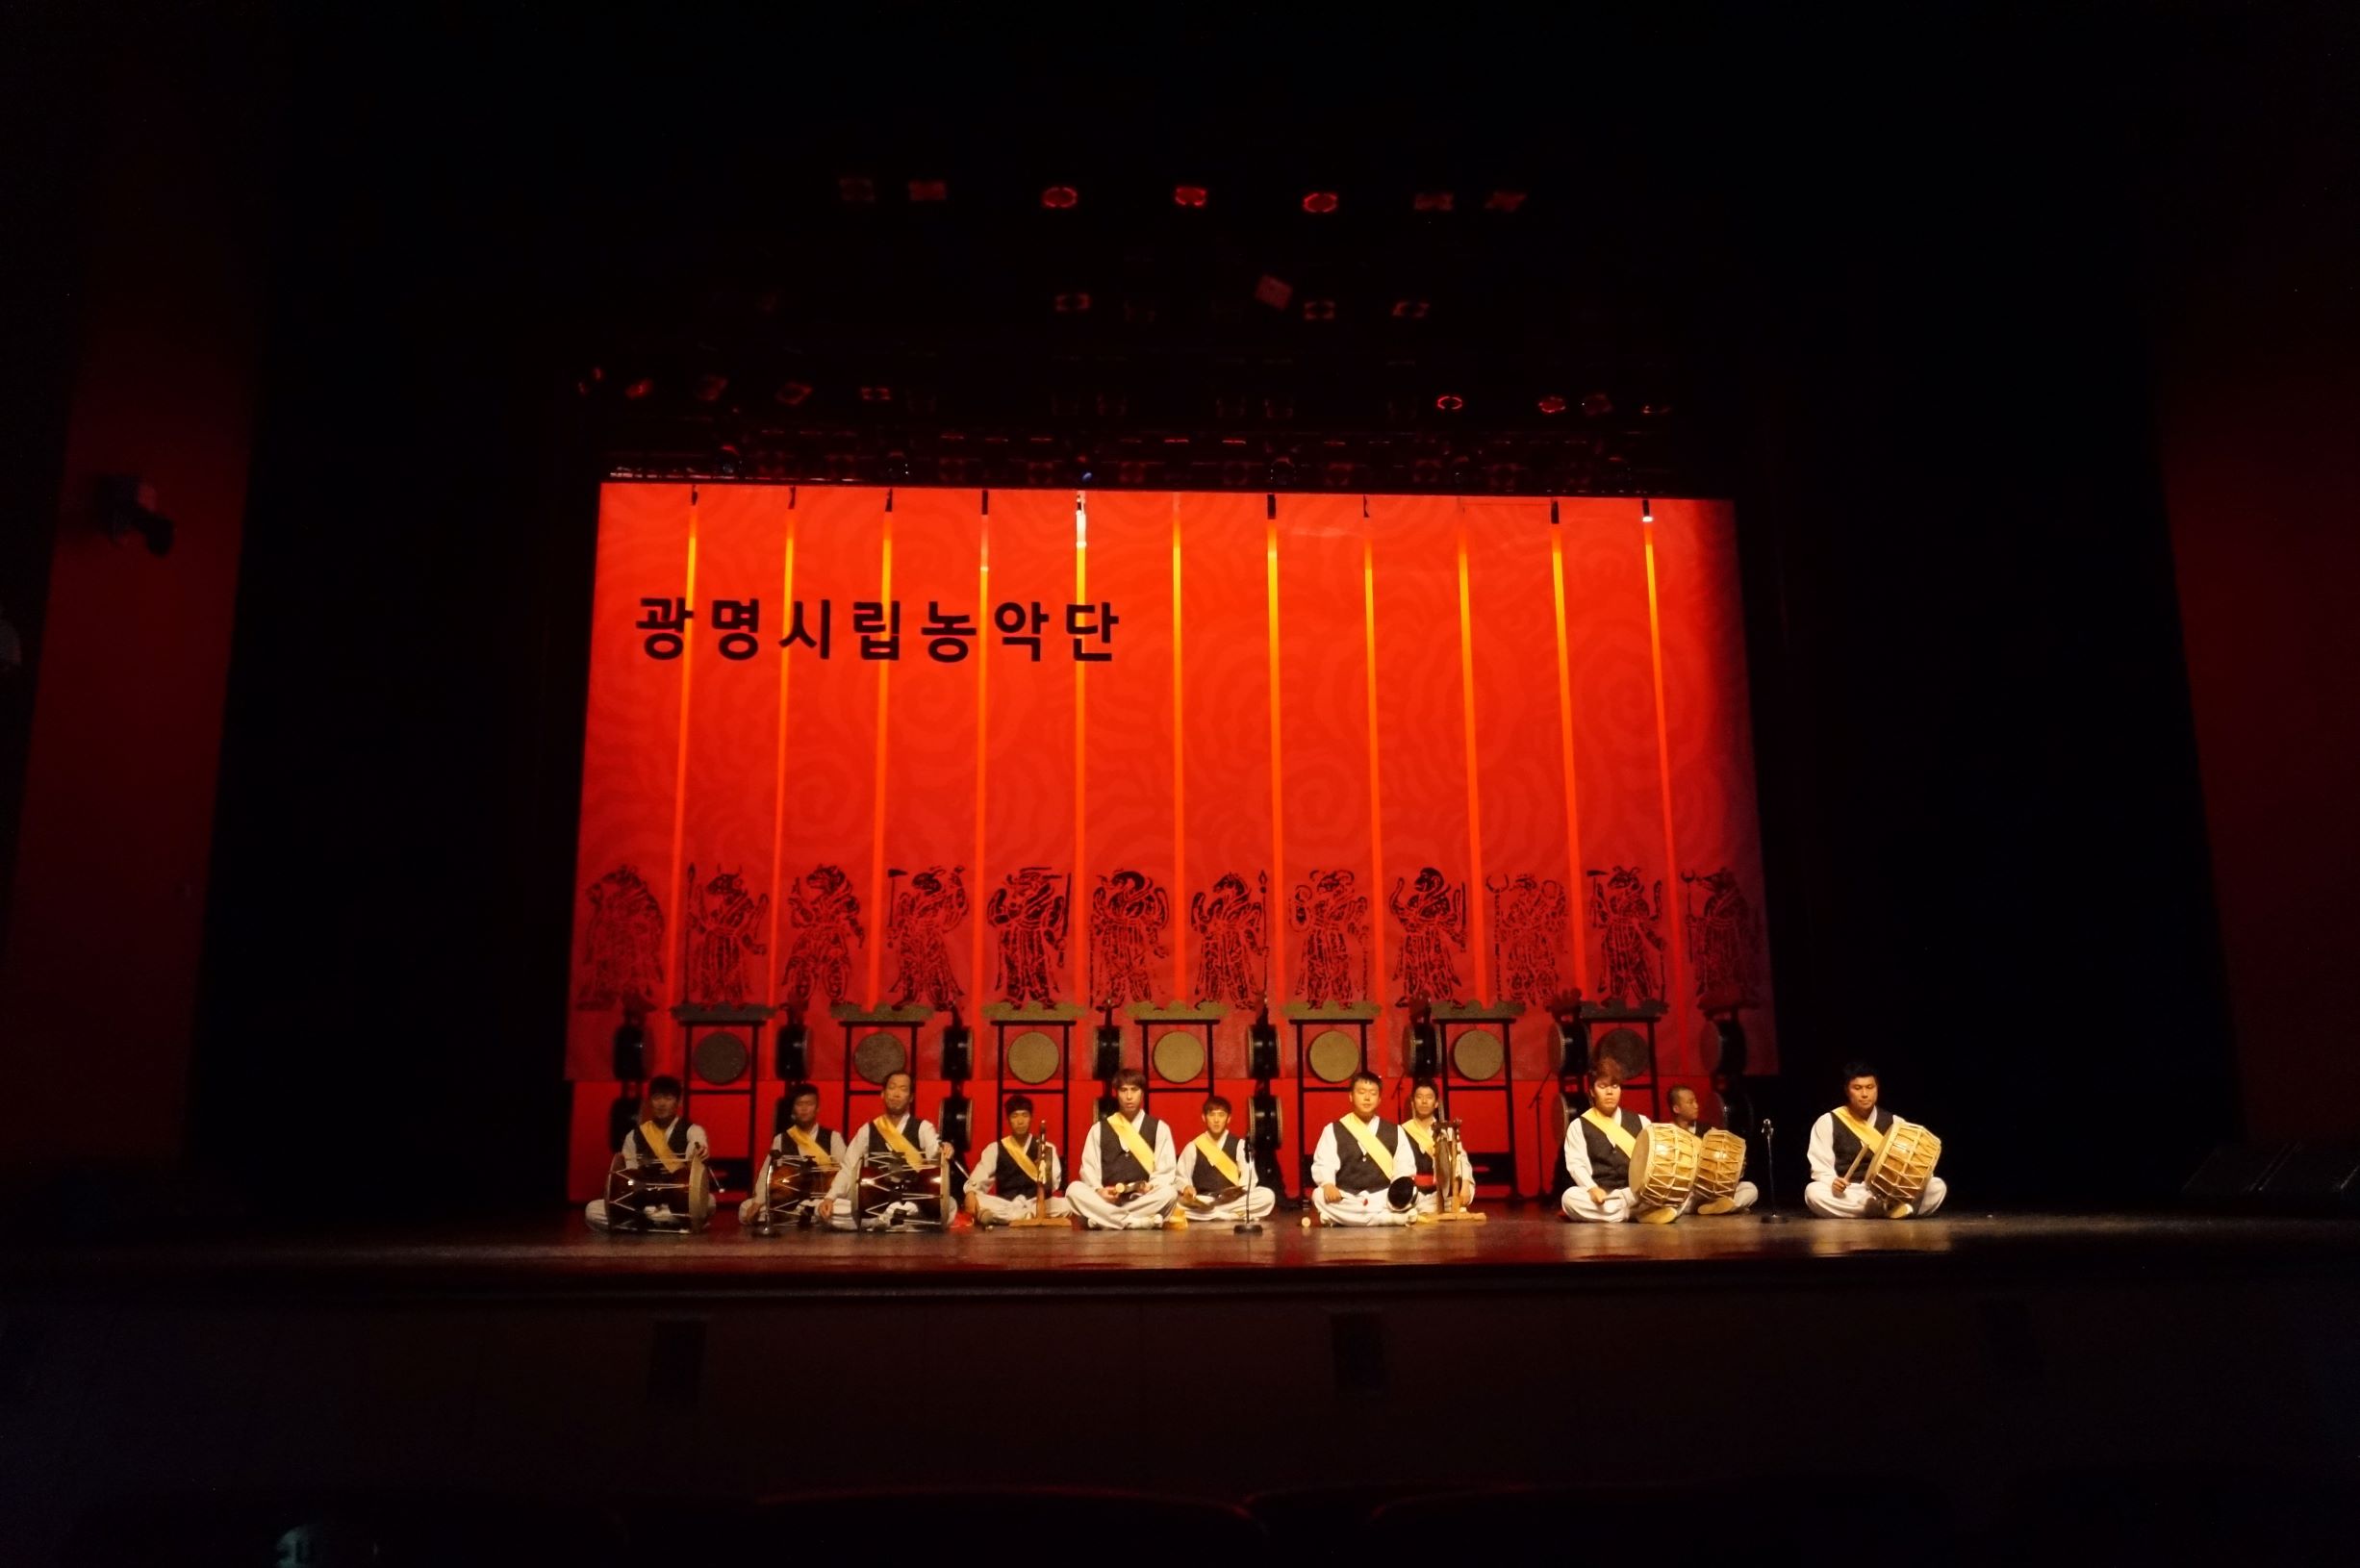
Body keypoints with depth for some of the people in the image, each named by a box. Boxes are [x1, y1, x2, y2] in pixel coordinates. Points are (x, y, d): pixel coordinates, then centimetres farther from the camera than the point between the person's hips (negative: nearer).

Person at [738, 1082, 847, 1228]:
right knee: (745, 1209, -17)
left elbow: (844, 1171, -7)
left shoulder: (833, 1137, 3)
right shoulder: (781, 1139, 9)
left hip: (822, 1199, -3)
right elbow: (767, 1172, 2)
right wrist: (758, 1202, -12)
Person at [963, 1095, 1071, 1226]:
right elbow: (978, 1178, 0)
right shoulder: (995, 1149, 11)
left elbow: (1052, 1186, 0)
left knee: (1066, 1205, -31)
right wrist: (970, 1193, -22)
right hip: (1004, 1206, 0)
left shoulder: (1046, 1148, 10)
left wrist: (1044, 1172, -23)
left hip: (1038, 1203, 0)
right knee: (976, 1201, -30)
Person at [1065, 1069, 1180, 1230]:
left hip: (1143, 1201, -1)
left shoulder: (1159, 1128, 10)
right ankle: (1136, 1222, -34)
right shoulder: (1099, 1129, 13)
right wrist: (1099, 1190, -13)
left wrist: (1151, 1186, -16)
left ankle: (1111, 1223, -29)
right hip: (1106, 1200, 1)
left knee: (1169, 1193, -33)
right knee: (1074, 1189, -29)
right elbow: (1089, 1168, 8)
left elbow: (1166, 1171, 5)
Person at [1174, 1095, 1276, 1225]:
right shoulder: (1193, 1147, 7)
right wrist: (1186, 1188, -17)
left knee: (1267, 1196, -25)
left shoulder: (1239, 1144, 6)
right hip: (1201, 1203, 1)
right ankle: (1236, 1216, -22)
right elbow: (1181, 1176, 6)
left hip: (1233, 1200, -1)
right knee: (1174, 1202, -32)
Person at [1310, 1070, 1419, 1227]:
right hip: (1344, 1200, 0)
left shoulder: (1395, 1132, 15)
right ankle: (1394, 1217, -30)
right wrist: (1328, 1184, -24)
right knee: (1320, 1196, -33)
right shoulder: (1333, 1130, 9)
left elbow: (1404, 1164, 7)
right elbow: (1323, 1164, -1)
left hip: (1384, 1198, 0)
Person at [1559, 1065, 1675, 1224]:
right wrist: (1592, 1189, -24)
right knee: (1570, 1198, -35)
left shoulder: (1640, 1122, 14)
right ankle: (1639, 1212, -31)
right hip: (1599, 1196, -1)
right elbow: (1576, 1164, -5)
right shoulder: (1578, 1126, 6)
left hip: (1637, 1193, 1)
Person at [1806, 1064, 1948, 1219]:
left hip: (1891, 1193, 2)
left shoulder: (1893, 1122, 7)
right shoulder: (1828, 1122, -2)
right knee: (1813, 1192, -35)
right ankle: (1892, 1208, -30)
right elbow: (1821, 1168, -3)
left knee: (1937, 1186, -18)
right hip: (1847, 1195, -2)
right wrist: (1833, 1182, -25)